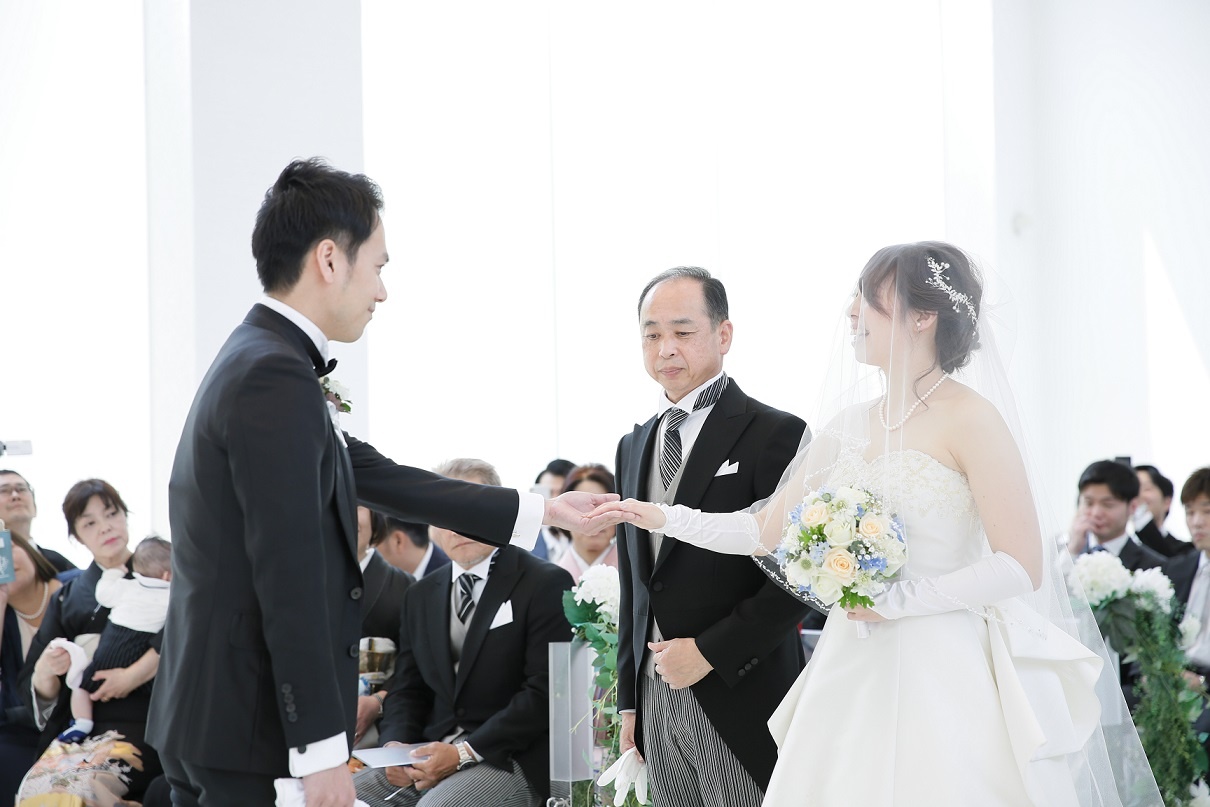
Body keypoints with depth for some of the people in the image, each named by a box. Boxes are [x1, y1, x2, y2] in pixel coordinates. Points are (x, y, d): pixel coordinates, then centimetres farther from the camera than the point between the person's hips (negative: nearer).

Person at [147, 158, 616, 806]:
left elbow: (379, 478, 22)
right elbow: (290, 581, -21)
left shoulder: (258, 364, 14)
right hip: (257, 733, -10)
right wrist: (322, 752, -19)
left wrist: (541, 511, 28)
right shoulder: (277, 380, -17)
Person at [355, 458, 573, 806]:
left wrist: (464, 752, -17)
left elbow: (545, 692, -11)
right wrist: (396, 745, -5)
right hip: (429, 754, 6)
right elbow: (407, 690, 18)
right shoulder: (421, 596, 17)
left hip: (508, 760, -6)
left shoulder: (546, 585, -4)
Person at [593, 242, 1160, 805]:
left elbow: (1022, 568, -14)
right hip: (853, 673, 6)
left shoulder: (970, 420, -9)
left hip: (940, 676, -6)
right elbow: (768, 531, 18)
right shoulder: (851, 424, 11)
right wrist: (666, 519, 12)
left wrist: (899, 600, -14)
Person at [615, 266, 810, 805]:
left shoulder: (775, 435, -7)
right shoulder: (633, 447, 15)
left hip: (740, 701, -6)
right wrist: (629, 700, 15)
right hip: (656, 700, 6)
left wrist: (710, 652, -15)